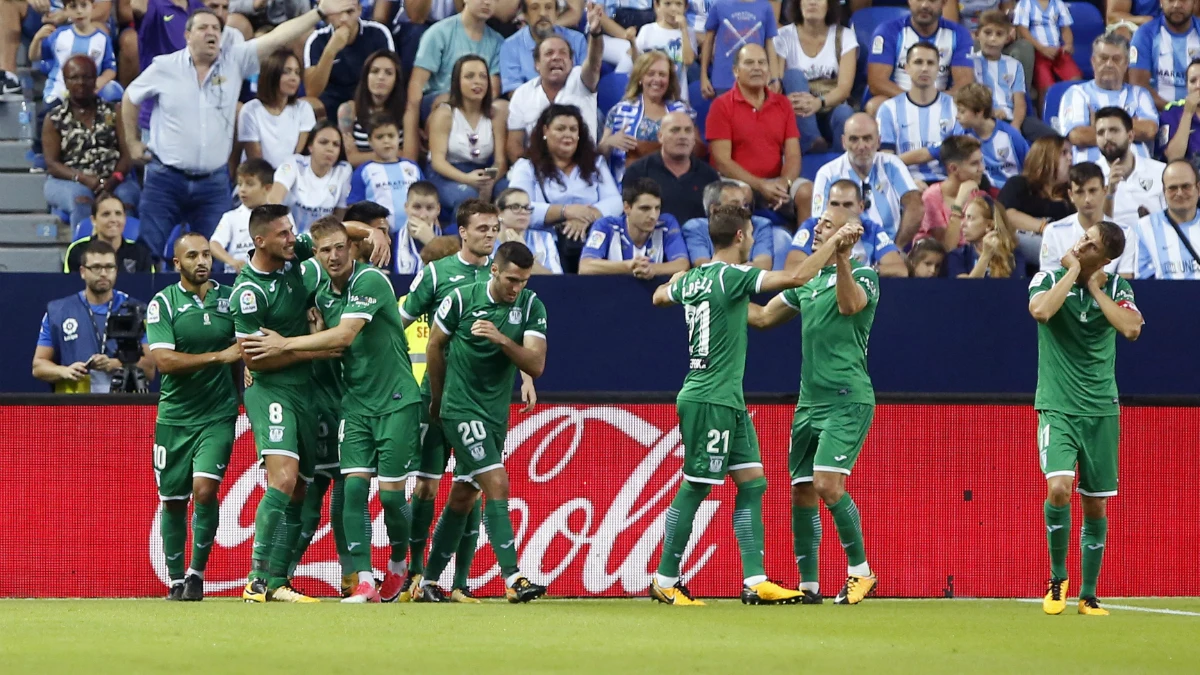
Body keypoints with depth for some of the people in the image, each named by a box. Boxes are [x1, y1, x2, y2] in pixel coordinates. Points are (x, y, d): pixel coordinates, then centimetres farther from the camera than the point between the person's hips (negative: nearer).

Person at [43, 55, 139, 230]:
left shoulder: (114, 111, 14)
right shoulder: (55, 119, 11)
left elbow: (127, 152, 4)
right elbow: (52, 164, 1)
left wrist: (114, 179, -18)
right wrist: (84, 178, -18)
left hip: (113, 181, 1)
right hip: (69, 182, -1)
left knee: (126, 195, -34)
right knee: (80, 198, -37)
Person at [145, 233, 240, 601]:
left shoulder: (230, 298, 4)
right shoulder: (163, 303, -3)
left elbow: (248, 348, 18)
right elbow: (164, 360, -15)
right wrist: (220, 356, -20)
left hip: (218, 415, 0)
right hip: (174, 415, 0)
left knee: (205, 488, -18)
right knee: (173, 501, 6)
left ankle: (197, 573, -3)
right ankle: (176, 581, 20)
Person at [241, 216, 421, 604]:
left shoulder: (371, 281, -17)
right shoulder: (315, 280, 2)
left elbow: (344, 336, -24)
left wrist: (285, 345, -18)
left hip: (396, 400, -5)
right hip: (355, 401, 5)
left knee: (391, 493, -3)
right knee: (354, 486, -9)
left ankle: (399, 565, 23)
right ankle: (364, 582, -11)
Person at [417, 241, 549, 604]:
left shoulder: (531, 307, -3)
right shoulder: (462, 300, -11)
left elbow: (536, 366, -11)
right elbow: (434, 346, 4)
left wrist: (501, 339, -26)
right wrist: (437, 400, 14)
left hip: (497, 412, 5)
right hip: (461, 408, -5)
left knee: (464, 496, 11)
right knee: (497, 483, -18)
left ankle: (429, 580, 22)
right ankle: (513, 578, -22)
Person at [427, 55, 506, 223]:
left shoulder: (494, 117, 11)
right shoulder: (444, 115, 0)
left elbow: (500, 161, 1)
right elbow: (437, 160, -9)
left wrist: (489, 183, -23)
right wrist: (466, 178, -29)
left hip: (481, 181, 3)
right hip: (445, 178, -3)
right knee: (467, 195, -39)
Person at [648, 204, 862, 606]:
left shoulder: (693, 279, 11)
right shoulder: (732, 276, -15)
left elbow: (660, 296, 33)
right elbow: (796, 277, -23)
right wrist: (835, 242, -14)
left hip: (728, 402, 9)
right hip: (710, 402, -9)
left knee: (752, 482, 6)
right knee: (695, 488, -3)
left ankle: (754, 581, 3)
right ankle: (665, 580, 4)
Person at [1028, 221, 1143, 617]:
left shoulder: (1115, 288, 4)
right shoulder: (1049, 279, -2)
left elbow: (1132, 329, -13)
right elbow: (1040, 311, -23)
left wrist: (1095, 287, -9)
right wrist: (1072, 272, -14)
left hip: (1101, 411, 3)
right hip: (1057, 408, -3)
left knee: (1095, 505, 5)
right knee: (1059, 488, -22)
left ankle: (1088, 596, 17)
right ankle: (1058, 578, -1)